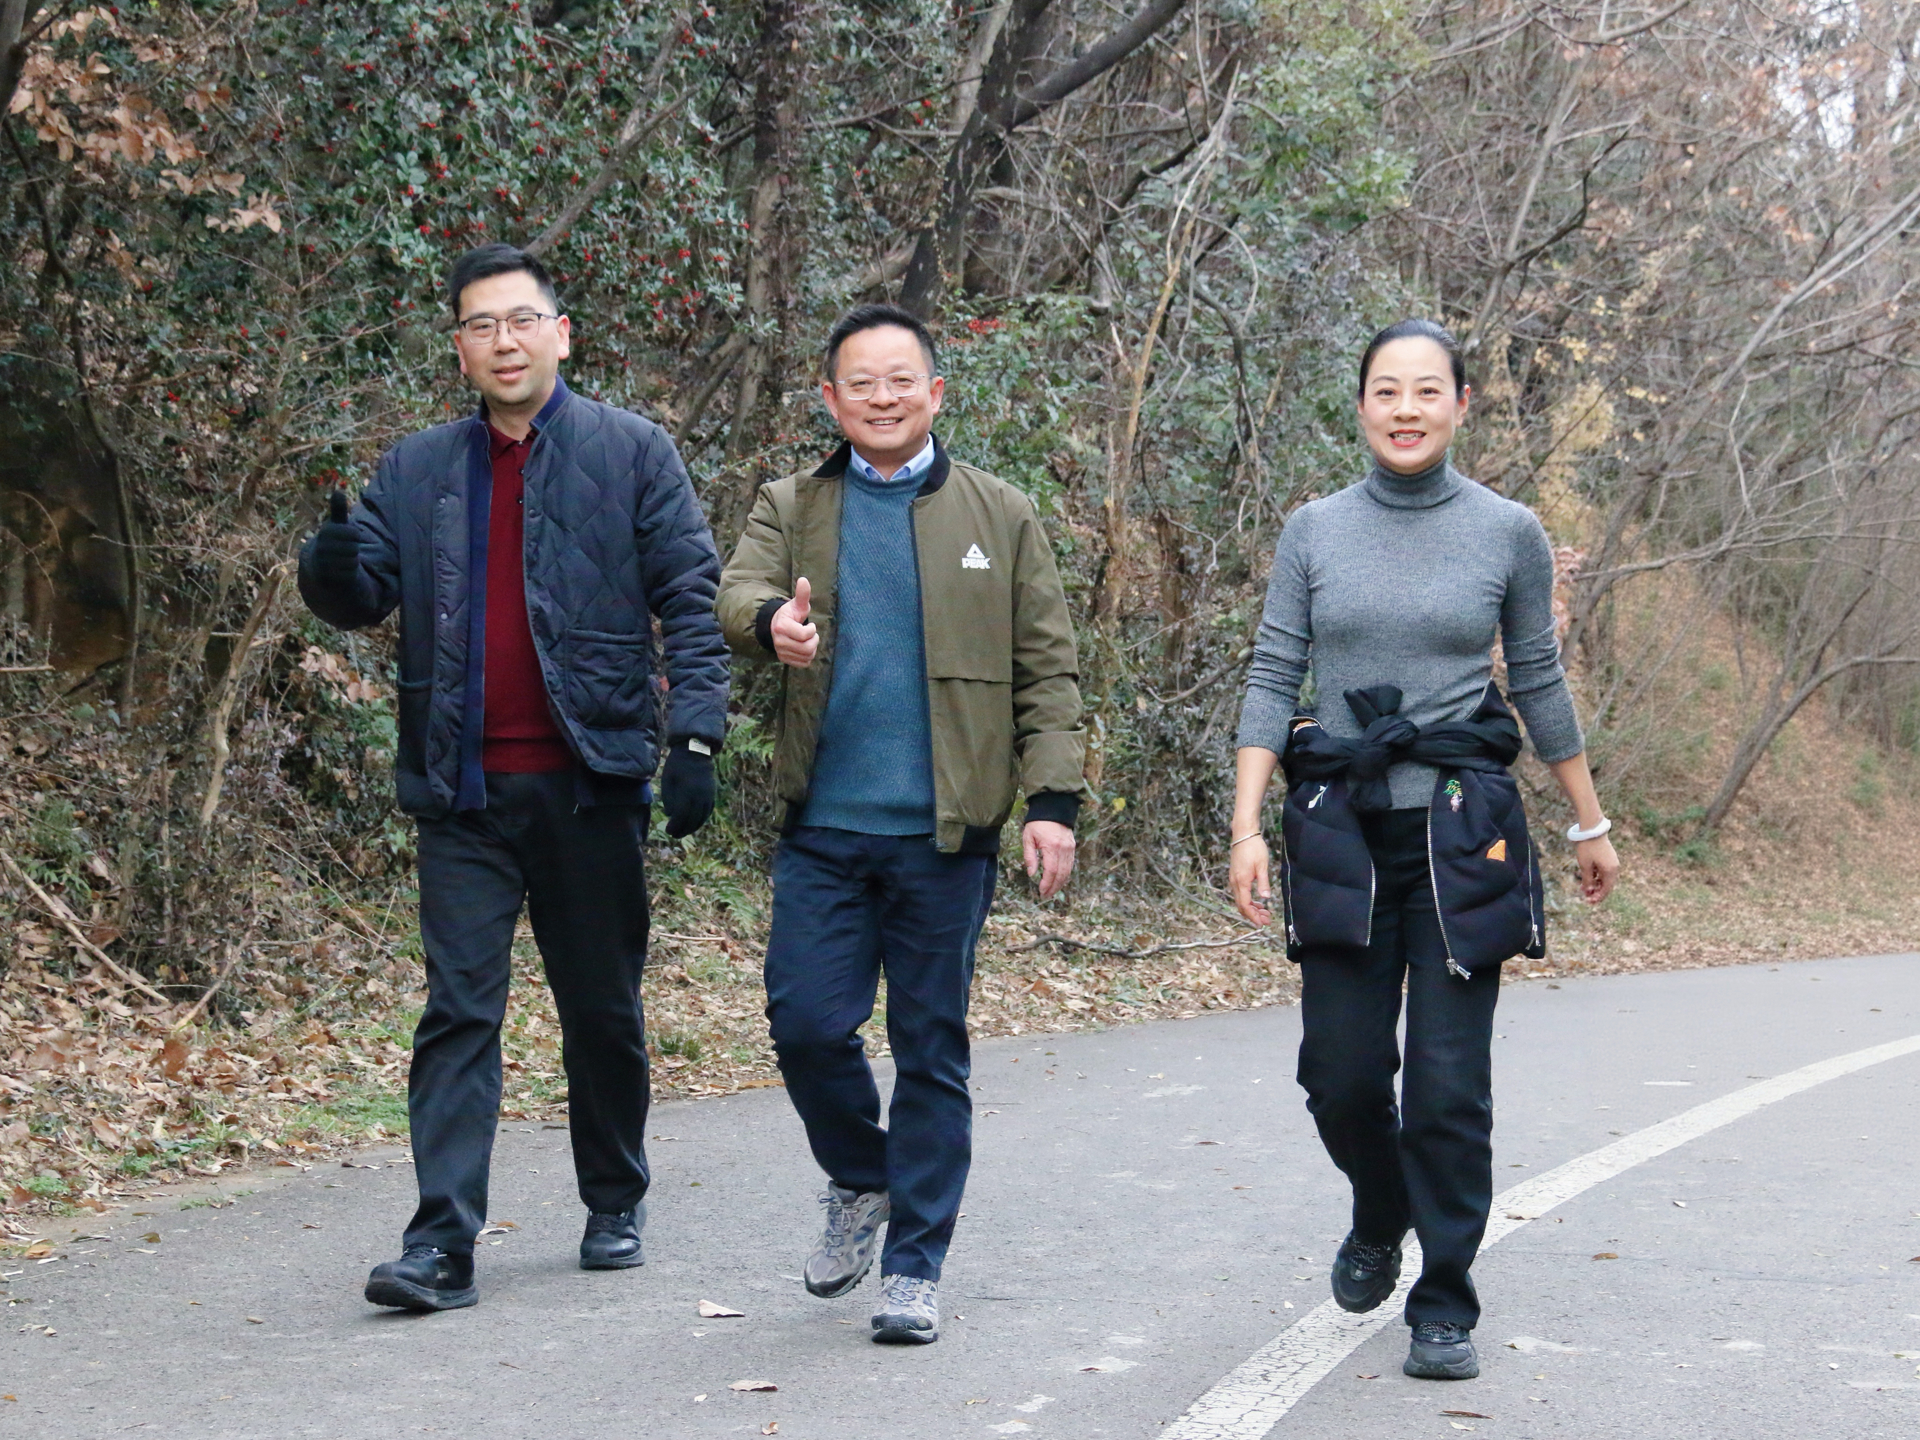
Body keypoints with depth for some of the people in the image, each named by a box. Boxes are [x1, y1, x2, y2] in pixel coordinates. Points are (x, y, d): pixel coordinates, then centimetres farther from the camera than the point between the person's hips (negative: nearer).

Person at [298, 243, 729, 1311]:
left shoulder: (633, 453, 3)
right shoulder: (417, 470, 11)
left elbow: (692, 603, -1)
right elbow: (364, 595, 7)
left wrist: (697, 739, -11)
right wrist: (335, 569, -17)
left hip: (591, 780, -1)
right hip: (465, 790, 2)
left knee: (603, 1009, 11)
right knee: (458, 1011, -5)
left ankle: (616, 1206, 29)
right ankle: (444, 1242, -6)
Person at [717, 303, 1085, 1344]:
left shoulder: (1001, 517, 8)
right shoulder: (791, 509, 10)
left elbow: (1046, 671, 6)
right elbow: (738, 592, -9)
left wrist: (1053, 799, -3)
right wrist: (772, 623, -33)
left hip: (945, 830, -1)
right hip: (823, 826, 1)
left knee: (932, 1046, 3)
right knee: (805, 1021, -5)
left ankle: (914, 1268, 13)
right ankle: (859, 1179, 24)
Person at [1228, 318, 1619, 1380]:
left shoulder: (1508, 534, 2)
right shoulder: (1314, 532, 4)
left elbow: (1539, 686, 10)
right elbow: (1271, 682, 2)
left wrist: (1590, 826, 16)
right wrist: (1247, 827, -7)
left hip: (1462, 834, -1)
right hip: (1341, 832, 1)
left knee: (1448, 1085, -4)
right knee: (1341, 1073, 3)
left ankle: (1444, 1307, 9)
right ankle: (1380, 1219, 34)